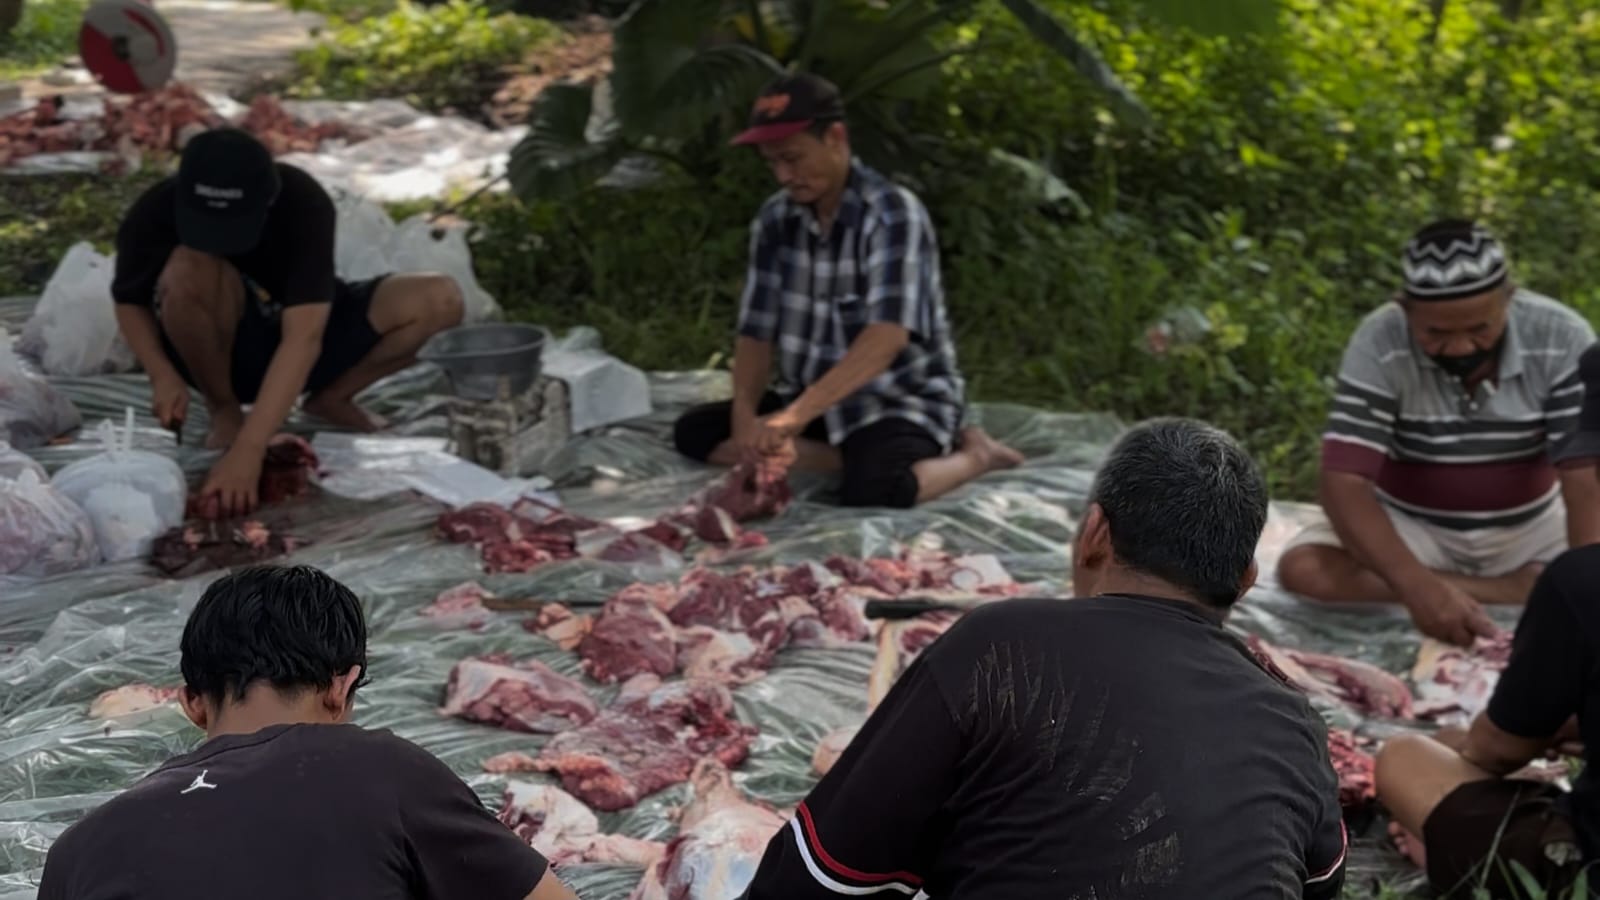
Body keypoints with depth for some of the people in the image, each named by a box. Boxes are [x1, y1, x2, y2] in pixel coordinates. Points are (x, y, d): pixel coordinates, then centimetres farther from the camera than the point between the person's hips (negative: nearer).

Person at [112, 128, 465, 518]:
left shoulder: (303, 203, -31)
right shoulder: (156, 211, -26)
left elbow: (303, 337, -40)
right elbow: (129, 302, -8)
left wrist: (248, 451, -48)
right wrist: (162, 375, -28)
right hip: (215, 350, 0)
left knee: (439, 300, -22)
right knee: (192, 269, -35)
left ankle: (331, 400, 1)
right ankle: (223, 410, -9)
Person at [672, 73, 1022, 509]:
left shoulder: (893, 213, -20)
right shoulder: (774, 220, 0)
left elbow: (886, 337, -33)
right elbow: (756, 333, -2)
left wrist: (796, 415, -42)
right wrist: (745, 415, -23)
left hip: (901, 398, -7)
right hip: (817, 401, 7)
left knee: (872, 489, -37)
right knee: (695, 432, -9)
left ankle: (972, 454, -5)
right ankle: (862, 455, -14)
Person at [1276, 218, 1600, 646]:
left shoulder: (1561, 338, -19)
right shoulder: (1379, 344, -23)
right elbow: (1344, 482, -28)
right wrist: (1420, 588, -43)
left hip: (1531, 528, 0)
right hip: (1413, 528, 0)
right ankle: (1519, 591, -25)